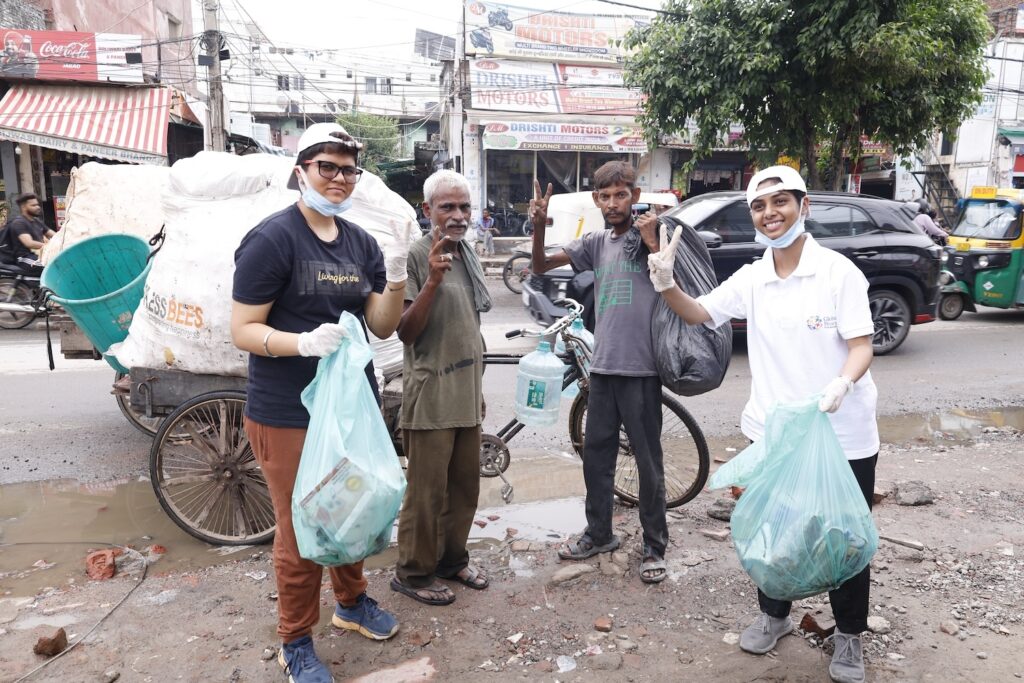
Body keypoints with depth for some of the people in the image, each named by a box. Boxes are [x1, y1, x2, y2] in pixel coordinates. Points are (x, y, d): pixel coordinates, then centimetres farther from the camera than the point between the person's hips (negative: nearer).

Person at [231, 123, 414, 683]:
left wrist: (396, 274, -15)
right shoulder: (271, 238, -13)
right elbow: (242, 330, -14)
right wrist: (305, 342, -31)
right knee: (301, 530, 6)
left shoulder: (360, 242, 6)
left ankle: (351, 602, 45)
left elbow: (382, 326, 3)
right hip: (289, 414, -6)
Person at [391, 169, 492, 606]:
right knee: (427, 491, 2)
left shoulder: (467, 254, 11)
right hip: (431, 397, -8)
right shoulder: (415, 256, -13)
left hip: (466, 395, 8)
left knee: (464, 485, 16)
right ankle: (413, 572, 20)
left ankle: (452, 559, 33)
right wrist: (433, 281, -29)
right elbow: (405, 332, -16)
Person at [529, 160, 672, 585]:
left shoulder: (650, 236, -3)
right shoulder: (596, 242, 9)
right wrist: (539, 226, -11)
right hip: (602, 366, 5)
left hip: (641, 367, -5)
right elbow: (541, 266, 6)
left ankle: (654, 546, 19)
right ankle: (599, 533, 32)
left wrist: (650, 239, -19)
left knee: (648, 461, 4)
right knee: (596, 454, 14)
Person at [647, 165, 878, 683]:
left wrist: (842, 383, -33)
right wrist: (666, 285, -8)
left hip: (844, 435, -3)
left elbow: (861, 347, -12)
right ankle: (774, 613, 40)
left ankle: (848, 635, 33)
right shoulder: (752, 278, 1)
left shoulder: (838, 271, -10)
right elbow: (700, 314, 11)